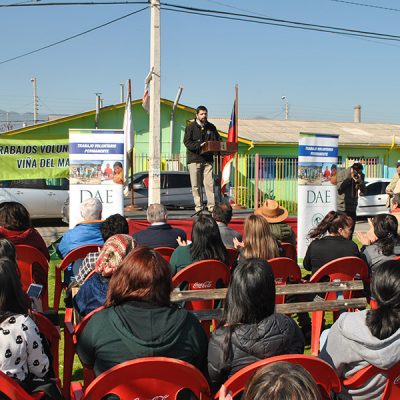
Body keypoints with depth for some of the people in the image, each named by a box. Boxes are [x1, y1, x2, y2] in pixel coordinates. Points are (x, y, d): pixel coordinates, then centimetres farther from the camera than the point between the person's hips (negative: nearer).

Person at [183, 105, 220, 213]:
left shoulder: (211, 127, 14)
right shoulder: (190, 127, 2)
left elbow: (217, 140, 16)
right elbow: (187, 142, -8)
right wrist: (199, 146, -22)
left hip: (208, 159, 2)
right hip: (194, 159, -2)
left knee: (210, 184, -5)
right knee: (196, 186, 0)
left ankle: (211, 206, -4)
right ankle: (198, 207, 5)